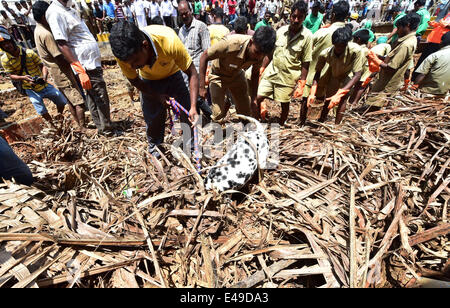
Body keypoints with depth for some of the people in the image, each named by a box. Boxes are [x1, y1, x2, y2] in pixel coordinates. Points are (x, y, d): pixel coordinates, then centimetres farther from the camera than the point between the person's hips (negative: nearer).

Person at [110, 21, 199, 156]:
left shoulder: (169, 41, -41)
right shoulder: (124, 54, -31)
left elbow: (192, 73, -33)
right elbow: (134, 80, -11)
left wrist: (193, 107, -41)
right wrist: (157, 96, -19)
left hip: (173, 75, -1)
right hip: (149, 81, 1)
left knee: (189, 114, -4)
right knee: (152, 117, 1)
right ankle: (154, 144, 31)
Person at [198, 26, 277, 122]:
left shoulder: (260, 53, -22)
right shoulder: (230, 43, -38)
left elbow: (255, 73, -2)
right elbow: (204, 57, -25)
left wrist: (253, 100, -8)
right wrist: (202, 87, -25)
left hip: (237, 75, 4)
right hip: (219, 76, -4)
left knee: (246, 114, 4)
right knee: (218, 114, -13)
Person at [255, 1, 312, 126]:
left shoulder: (307, 36, -6)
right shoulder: (281, 30, 3)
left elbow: (306, 63, -6)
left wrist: (301, 85, -9)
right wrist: (262, 68, 5)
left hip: (288, 76, -3)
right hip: (272, 71, 3)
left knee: (285, 105, 8)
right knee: (257, 98, -2)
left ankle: (280, 127, 31)